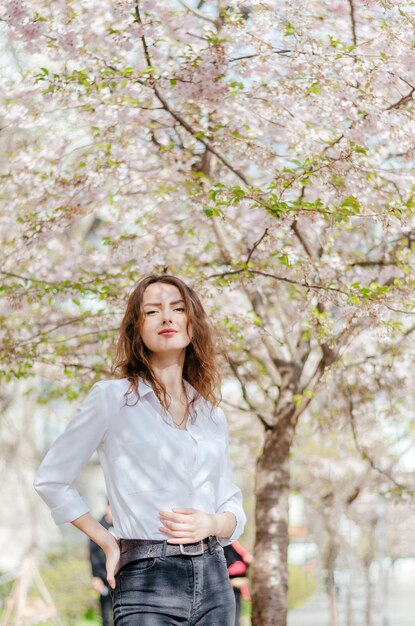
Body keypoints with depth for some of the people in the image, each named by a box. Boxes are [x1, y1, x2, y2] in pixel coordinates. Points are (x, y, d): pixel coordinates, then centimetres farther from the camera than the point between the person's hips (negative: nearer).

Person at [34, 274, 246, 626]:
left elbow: (234, 509, 15)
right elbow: (51, 480, 4)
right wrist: (109, 544, 0)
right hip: (148, 582, -5)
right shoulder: (112, 397, -1)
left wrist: (211, 524, -7)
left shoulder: (211, 414, 13)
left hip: (214, 581, 5)